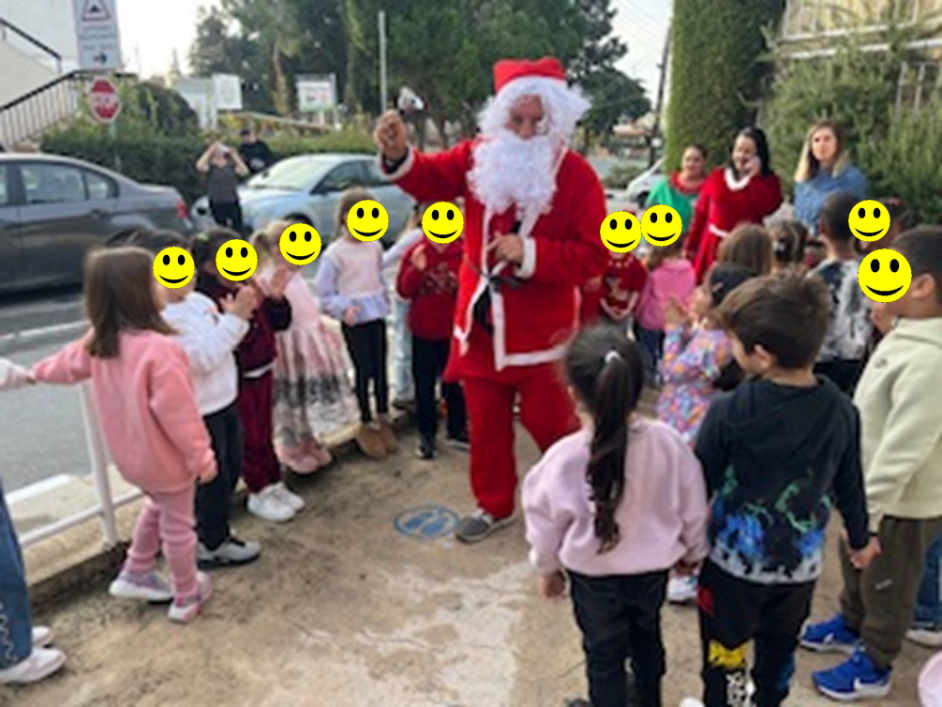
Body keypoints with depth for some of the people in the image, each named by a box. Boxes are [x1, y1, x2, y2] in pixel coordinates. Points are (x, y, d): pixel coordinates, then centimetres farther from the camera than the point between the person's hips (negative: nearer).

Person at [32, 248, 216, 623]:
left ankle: (135, 575, 42)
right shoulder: (159, 348, -32)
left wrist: (38, 371, 38)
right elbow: (178, 413, -28)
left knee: (157, 506, 32)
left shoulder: (100, 340, -6)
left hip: (132, 455, 7)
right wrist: (202, 456, -15)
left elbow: (69, 363, 14)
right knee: (178, 525, 12)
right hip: (167, 458, -7)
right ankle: (186, 598, 30)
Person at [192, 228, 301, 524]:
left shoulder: (251, 287, -1)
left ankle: (274, 485, 35)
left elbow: (280, 323, 5)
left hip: (262, 372, 6)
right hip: (237, 380, -6)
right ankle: (260, 493, 26)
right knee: (250, 439, 9)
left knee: (264, 433, 20)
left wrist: (276, 298, -11)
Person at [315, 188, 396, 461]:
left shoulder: (375, 246, 5)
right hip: (354, 321, -4)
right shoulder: (334, 253, -11)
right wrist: (344, 307, -22)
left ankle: (383, 420, 25)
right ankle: (366, 425, 20)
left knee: (381, 369, 10)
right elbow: (324, 293, -8)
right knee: (364, 371, 3)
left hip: (377, 316, 5)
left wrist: (384, 302, 5)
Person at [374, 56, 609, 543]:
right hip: (481, 320, 4)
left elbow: (593, 256, -16)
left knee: (551, 423, 8)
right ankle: (493, 505, 36)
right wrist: (398, 155, -26)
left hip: (541, 329, -4)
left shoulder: (577, 176, -13)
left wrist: (532, 254, -26)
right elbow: (430, 179, -5)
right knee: (485, 423, 16)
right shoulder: (479, 156, -1)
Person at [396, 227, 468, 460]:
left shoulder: (463, 251, -4)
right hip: (424, 331, 0)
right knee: (424, 383, 7)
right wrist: (416, 270, -24)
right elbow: (403, 290, -8)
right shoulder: (415, 252, -5)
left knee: (455, 381, 12)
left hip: (454, 329, 1)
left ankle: (458, 429, 26)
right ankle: (426, 434, 18)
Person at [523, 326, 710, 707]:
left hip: (594, 575, -4)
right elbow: (693, 504, -7)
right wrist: (693, 550, 13)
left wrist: (548, 567, 7)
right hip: (652, 568, 4)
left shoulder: (564, 457, -28)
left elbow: (546, 520, -12)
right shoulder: (667, 441, -22)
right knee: (646, 636, 31)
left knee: (604, 652, 20)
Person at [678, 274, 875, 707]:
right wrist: (860, 537, 21)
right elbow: (849, 485, 3)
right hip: (802, 560, 4)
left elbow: (699, 485, -14)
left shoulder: (729, 412, -25)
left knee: (724, 648, 19)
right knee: (780, 645, 27)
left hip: (735, 558, -4)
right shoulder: (841, 411, -12)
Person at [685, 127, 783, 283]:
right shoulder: (717, 176, 8)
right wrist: (691, 245, 8)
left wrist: (754, 176, -13)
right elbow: (701, 213, 8)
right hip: (712, 246, 2)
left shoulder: (769, 181, 2)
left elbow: (768, 207, -19)